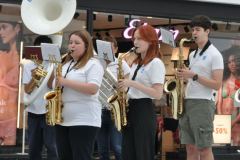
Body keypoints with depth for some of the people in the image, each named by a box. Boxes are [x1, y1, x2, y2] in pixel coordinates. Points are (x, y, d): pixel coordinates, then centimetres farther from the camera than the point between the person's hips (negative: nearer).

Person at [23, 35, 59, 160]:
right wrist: (34, 78, -19)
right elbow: (27, 90, -2)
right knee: (33, 148, 8)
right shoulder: (28, 65, 4)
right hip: (33, 111, 3)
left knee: (52, 147, -4)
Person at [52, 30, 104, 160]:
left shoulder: (93, 64, -5)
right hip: (62, 120, 8)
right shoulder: (65, 64, 19)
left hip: (84, 121, -8)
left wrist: (66, 82, -18)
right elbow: (57, 85, 27)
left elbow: (93, 89, -18)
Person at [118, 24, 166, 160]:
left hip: (144, 111, -9)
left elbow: (158, 94, -18)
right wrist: (125, 88, 4)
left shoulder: (156, 63, -10)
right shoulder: (136, 63, 17)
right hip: (131, 109, 9)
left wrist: (132, 83, -21)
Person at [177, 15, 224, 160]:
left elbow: (217, 85, -12)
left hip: (203, 104, -8)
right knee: (190, 147, 6)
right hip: (188, 102, 8)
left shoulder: (215, 54, -6)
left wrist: (193, 76, -18)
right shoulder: (193, 54, 17)